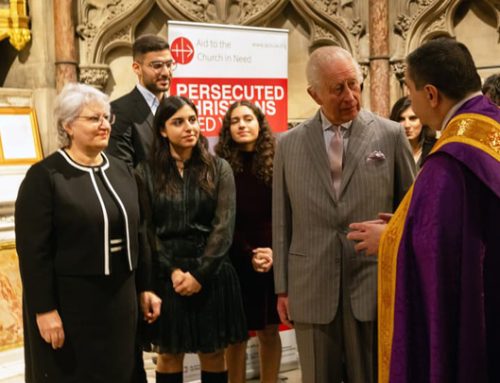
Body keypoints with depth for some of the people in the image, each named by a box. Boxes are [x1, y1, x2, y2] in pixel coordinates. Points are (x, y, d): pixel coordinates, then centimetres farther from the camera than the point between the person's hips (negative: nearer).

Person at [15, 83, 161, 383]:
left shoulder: (121, 171, 8)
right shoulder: (45, 176, -11)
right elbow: (33, 250, -15)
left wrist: (145, 288, 11)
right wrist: (44, 310, -18)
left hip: (119, 299, 6)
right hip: (68, 302, -6)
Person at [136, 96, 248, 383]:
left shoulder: (219, 169, 2)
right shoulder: (147, 173, 0)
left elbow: (224, 227, -5)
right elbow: (146, 229, -3)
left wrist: (200, 273, -12)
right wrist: (172, 271, -12)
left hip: (212, 274, 1)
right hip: (166, 276, 0)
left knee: (213, 355, 8)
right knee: (169, 355, 9)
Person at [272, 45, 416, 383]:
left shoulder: (391, 135, 0)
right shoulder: (290, 144, 5)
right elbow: (282, 221, 7)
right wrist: (282, 287, 5)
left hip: (376, 289, -1)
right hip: (312, 291, 1)